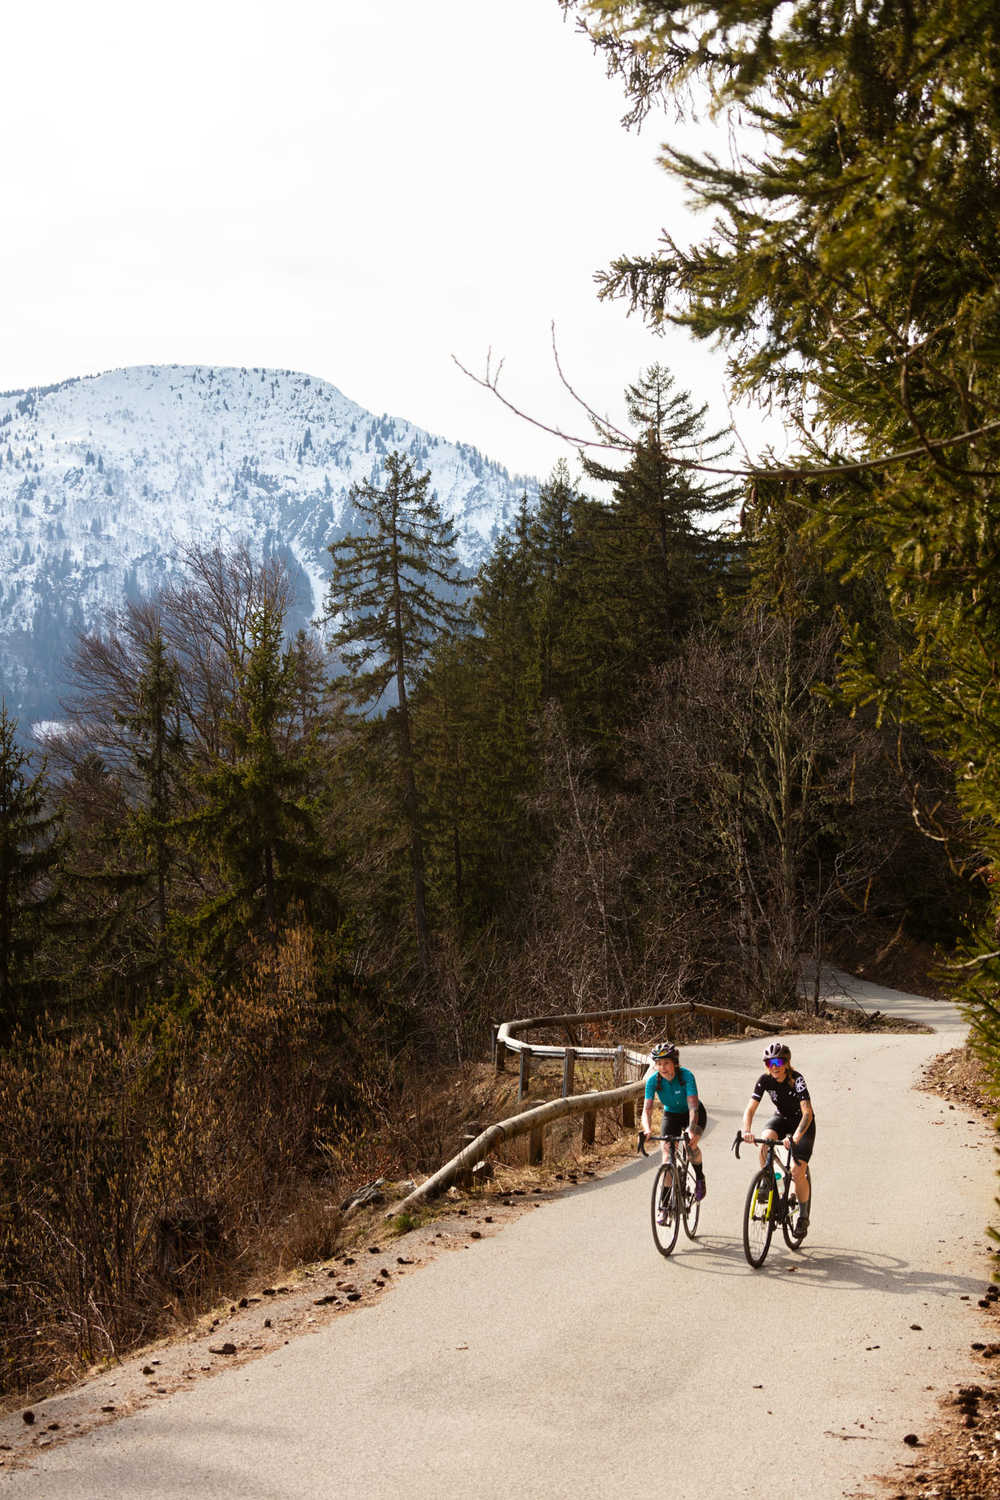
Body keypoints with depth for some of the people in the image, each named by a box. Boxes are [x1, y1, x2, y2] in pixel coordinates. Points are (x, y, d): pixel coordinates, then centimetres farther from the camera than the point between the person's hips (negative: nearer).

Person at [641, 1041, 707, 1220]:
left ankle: (700, 1178, 3)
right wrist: (648, 1130, -47)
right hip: (671, 1115, 2)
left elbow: (693, 1106, -38)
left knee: (691, 1145, -28)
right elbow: (647, 1109, -27)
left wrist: (691, 1130, -53)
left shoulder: (686, 1076, -31)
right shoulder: (653, 1080, -23)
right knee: (667, 1152, -15)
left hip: (693, 1114, -2)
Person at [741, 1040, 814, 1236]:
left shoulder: (796, 1079, -30)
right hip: (782, 1118, 3)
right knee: (765, 1141, -31)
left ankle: (804, 1216, 8)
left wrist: (795, 1137, -53)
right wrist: (747, 1131, -42)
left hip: (802, 1123, -3)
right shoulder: (765, 1080, -18)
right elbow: (750, 1109, -22)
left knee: (797, 1171, -13)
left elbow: (807, 1113, -38)